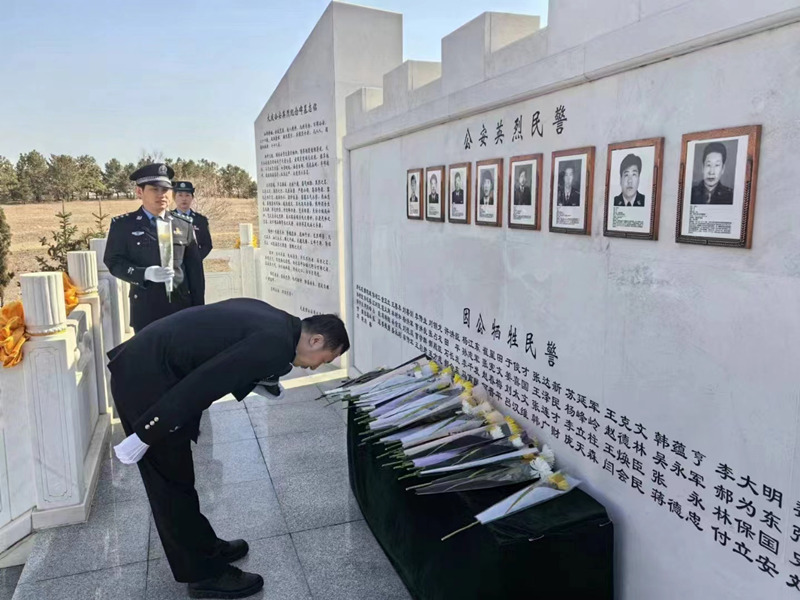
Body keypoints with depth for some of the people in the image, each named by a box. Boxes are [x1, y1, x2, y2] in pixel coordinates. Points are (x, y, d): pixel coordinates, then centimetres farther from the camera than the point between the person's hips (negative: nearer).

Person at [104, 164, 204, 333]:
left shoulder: (184, 226, 8)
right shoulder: (122, 225, 3)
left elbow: (195, 271, 8)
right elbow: (114, 262, -2)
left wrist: (198, 310, 5)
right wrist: (146, 273, -20)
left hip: (181, 308, 2)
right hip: (145, 310, -2)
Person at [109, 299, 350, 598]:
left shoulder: (273, 321, 9)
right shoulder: (276, 344, -19)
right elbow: (201, 385, -24)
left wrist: (256, 381, 13)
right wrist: (145, 435, -18)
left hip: (142, 366, 10)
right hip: (145, 379, -10)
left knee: (173, 476, 21)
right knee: (173, 480, 4)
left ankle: (204, 546, 37)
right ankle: (203, 574, 19)